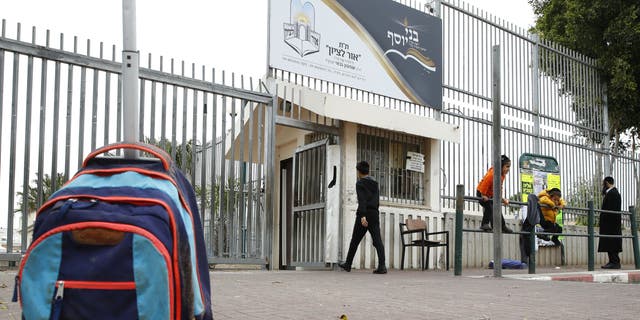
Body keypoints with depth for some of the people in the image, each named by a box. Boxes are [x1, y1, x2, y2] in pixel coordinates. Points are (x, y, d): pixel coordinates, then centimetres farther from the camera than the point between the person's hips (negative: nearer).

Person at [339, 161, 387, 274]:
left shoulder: (360, 183, -3)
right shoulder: (375, 184, 17)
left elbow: (362, 200, -16)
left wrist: (362, 216, -24)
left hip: (364, 215, -5)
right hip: (375, 214, 5)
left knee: (355, 240, 8)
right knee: (377, 241, -4)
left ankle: (348, 264, 19)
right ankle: (382, 266, -19)